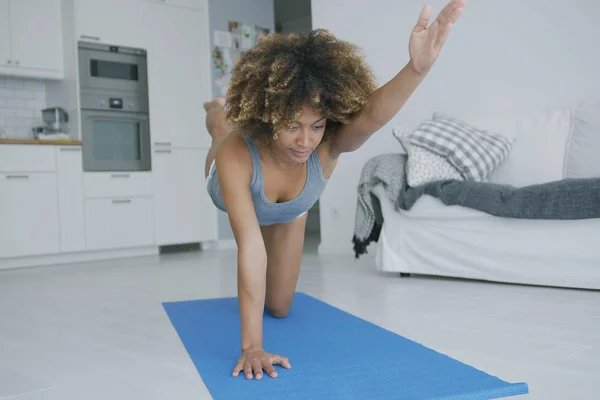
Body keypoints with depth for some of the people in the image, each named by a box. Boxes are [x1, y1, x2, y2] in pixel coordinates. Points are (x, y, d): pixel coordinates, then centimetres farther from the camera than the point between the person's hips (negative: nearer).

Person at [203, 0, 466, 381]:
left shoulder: (329, 145, -44)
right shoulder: (236, 156, -49)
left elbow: (373, 115, -66)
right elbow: (250, 247, -52)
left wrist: (418, 67, -84)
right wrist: (252, 345, -53)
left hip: (288, 212, 1)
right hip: (235, 188, -1)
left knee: (279, 307, 14)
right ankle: (220, 109, 66)